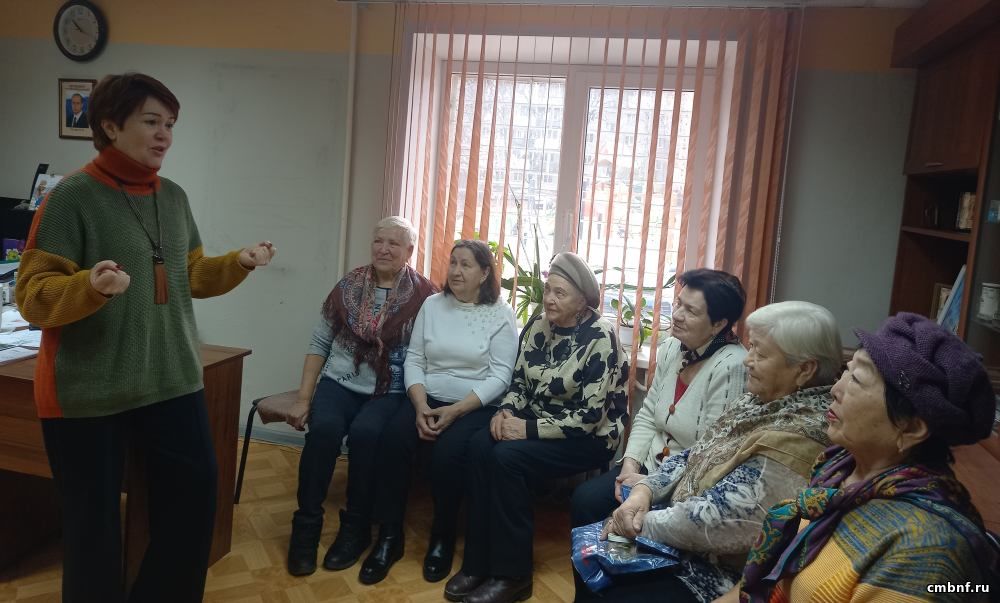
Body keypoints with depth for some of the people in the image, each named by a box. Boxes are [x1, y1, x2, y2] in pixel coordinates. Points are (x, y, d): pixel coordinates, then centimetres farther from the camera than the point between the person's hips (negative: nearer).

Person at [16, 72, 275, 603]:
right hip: (88, 393, -6)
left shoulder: (174, 197, 9)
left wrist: (238, 263, 1)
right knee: (93, 520, 7)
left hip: (173, 381, 6)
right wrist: (90, 286, -32)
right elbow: (33, 295, -14)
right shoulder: (73, 196, -11)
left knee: (195, 496, 13)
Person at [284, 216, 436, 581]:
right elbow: (320, 343, 8)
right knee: (324, 428, -28)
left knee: (365, 433, -31)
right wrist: (303, 398, 2)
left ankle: (355, 528, -10)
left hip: (390, 391, -2)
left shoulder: (423, 295, -2)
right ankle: (306, 525, -12)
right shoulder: (348, 286, 6)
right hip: (340, 381, 2)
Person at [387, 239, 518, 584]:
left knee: (447, 453, -30)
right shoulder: (432, 305, 8)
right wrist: (421, 406, -11)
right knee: (391, 440, -23)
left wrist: (455, 411, -19)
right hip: (428, 400, 4)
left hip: (476, 406, -3)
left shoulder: (500, 314, -3)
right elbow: (413, 359, 5)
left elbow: (500, 376, -9)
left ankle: (443, 538, -4)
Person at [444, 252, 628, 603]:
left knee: (508, 456, -29)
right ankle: (478, 562, -12)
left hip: (590, 438, -6)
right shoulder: (537, 326, 3)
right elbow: (519, 382, 11)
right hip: (535, 422, 6)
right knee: (480, 445, -22)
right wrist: (506, 412, -11)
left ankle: (512, 574, -13)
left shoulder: (600, 338, -17)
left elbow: (589, 416, -20)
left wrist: (529, 429, -23)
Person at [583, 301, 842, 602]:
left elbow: (714, 519, -29)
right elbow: (693, 457, 8)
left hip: (719, 572, -8)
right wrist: (644, 490, -8)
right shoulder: (761, 402, 3)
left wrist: (641, 523, -15)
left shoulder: (796, 439, -28)